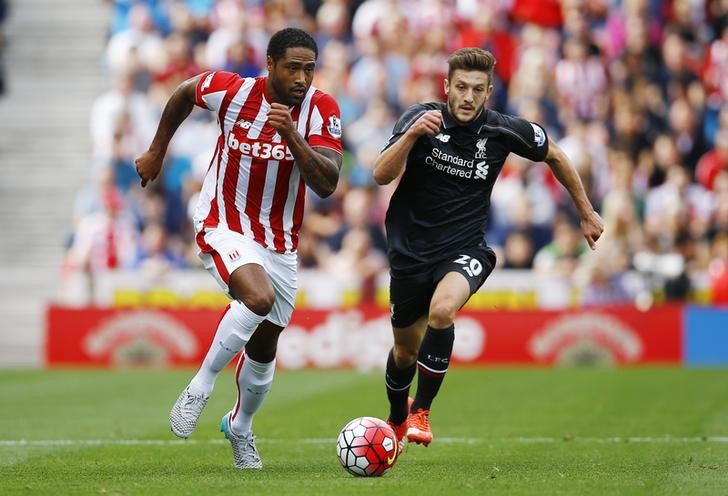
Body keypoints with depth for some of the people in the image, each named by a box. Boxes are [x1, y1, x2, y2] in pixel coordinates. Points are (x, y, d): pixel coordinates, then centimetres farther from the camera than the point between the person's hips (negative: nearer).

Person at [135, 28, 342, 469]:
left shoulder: (322, 109, -13)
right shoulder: (231, 91, -16)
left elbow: (327, 185, -23)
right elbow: (184, 93, 7)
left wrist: (292, 136, -35)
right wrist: (157, 150, 16)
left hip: (280, 243, 3)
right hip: (224, 229, -3)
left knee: (265, 348, 14)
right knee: (259, 298, -33)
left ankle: (240, 428, 42)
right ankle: (201, 387, -14)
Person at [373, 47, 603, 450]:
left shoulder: (503, 131, -10)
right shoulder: (421, 119, -12)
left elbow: (554, 156, 10)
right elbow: (381, 175, -22)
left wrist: (586, 212, 16)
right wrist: (411, 135, -38)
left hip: (464, 250, -1)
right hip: (410, 250, 1)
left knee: (442, 310, -33)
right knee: (406, 351, 15)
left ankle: (421, 411, -17)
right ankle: (396, 419, 48)